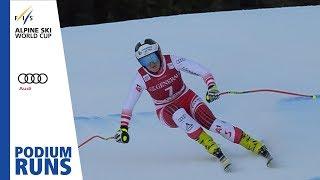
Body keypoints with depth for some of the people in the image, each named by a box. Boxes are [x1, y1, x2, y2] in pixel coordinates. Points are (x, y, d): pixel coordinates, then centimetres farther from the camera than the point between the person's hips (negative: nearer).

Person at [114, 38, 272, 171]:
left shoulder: (172, 62, -19)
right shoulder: (142, 78, -16)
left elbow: (202, 71, -22)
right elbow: (128, 105, -7)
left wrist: (211, 86, -40)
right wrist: (123, 129, -11)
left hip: (187, 99, 0)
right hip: (166, 111, 0)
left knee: (210, 122, -27)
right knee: (179, 114, -37)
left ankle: (258, 147, -29)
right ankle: (217, 153, -37)